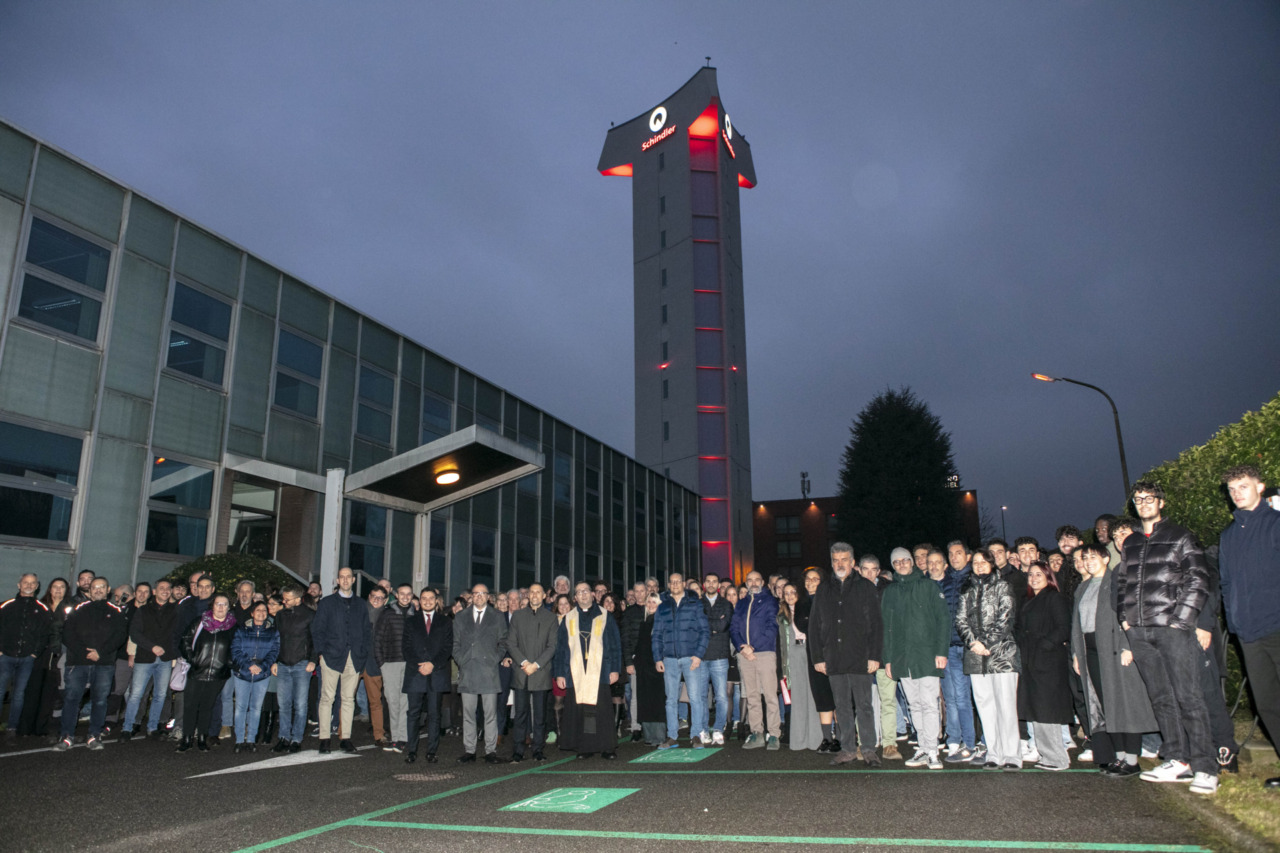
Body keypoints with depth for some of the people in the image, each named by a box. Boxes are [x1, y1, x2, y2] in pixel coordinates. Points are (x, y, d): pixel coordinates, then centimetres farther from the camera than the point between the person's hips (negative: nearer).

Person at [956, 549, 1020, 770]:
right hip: (975, 655, 4)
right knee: (985, 705, 4)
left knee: (1006, 704, -5)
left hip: (1002, 653, -3)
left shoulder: (1002, 586, 5)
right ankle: (994, 754, 9)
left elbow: (1005, 619, -4)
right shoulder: (967, 590, 15)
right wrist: (973, 642, -8)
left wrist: (987, 644, -11)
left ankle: (1011, 754, 0)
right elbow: (960, 619, 8)